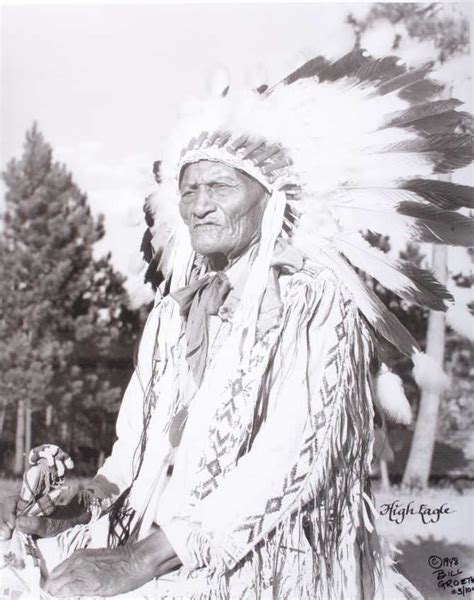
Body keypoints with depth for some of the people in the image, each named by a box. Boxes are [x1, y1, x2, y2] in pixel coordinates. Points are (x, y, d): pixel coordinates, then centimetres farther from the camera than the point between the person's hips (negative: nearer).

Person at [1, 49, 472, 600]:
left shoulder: (316, 302, -8)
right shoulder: (173, 312, 9)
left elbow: (296, 456, -18)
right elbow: (137, 440, 12)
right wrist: (78, 506, -7)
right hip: (150, 534, 5)